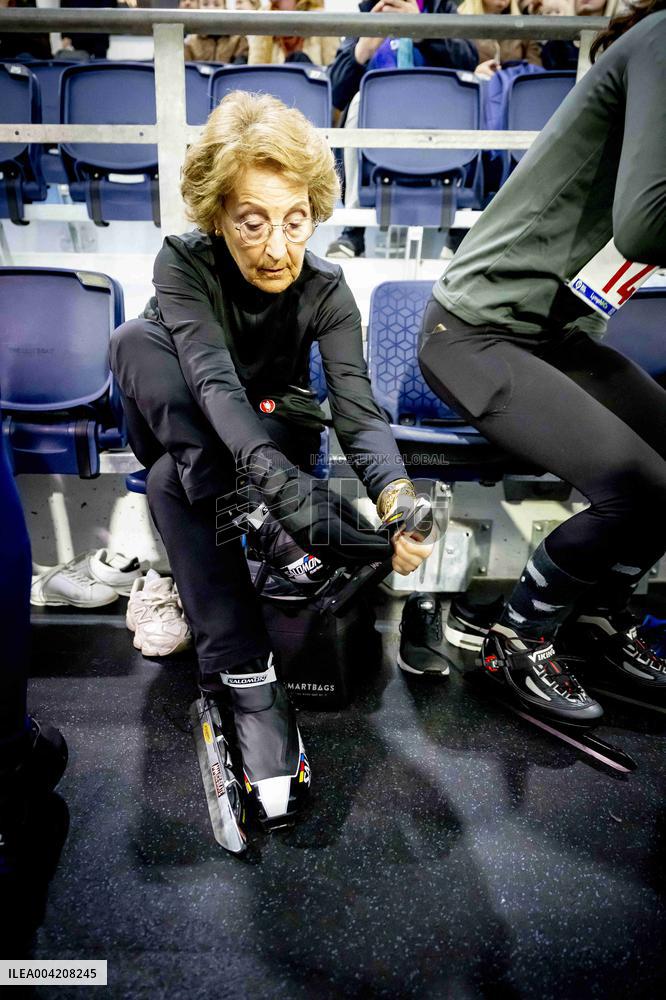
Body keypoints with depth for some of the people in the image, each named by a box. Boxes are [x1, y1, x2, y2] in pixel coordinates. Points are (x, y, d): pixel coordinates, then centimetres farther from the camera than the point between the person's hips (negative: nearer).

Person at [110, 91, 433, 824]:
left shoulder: (325, 289, -17)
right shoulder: (182, 263, -20)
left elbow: (357, 407, -29)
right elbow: (213, 380, -38)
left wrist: (395, 491, -52)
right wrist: (276, 480, -58)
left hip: (277, 430, 0)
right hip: (191, 431, 1)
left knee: (174, 480, -35)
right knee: (137, 342, -35)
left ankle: (244, 679, -29)